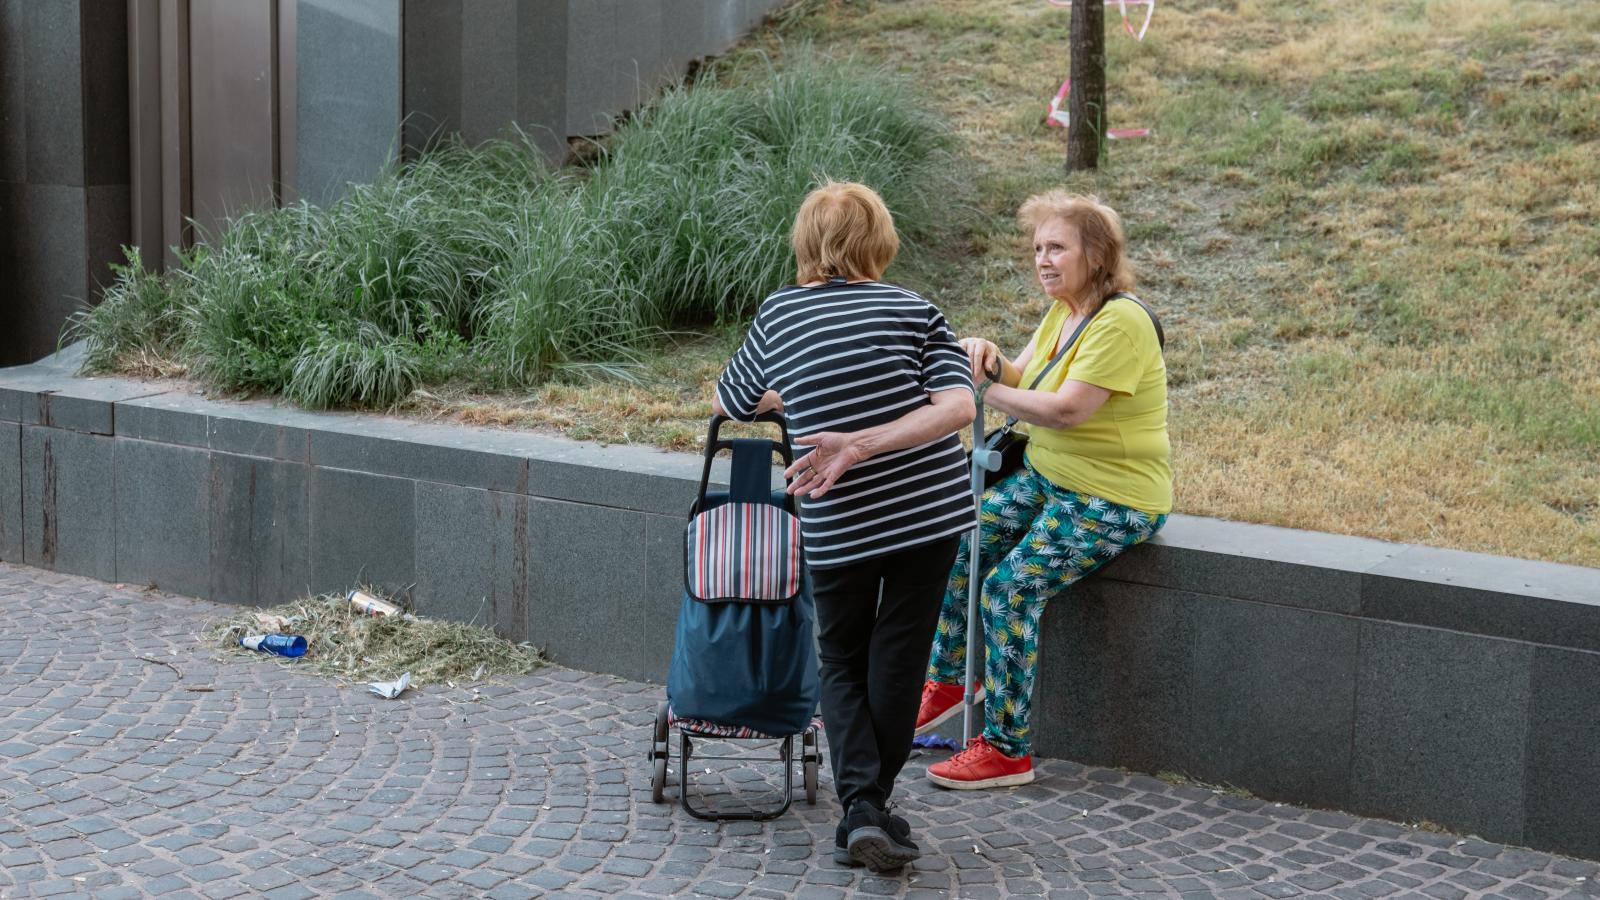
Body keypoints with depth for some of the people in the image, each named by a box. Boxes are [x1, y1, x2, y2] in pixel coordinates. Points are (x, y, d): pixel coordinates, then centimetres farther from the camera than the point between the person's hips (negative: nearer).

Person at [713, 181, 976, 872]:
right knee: (897, 656, 12)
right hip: (931, 508, 0)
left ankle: (860, 807, 0)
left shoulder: (778, 315, 4)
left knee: (842, 662, 16)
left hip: (839, 525, 0)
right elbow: (958, 406, -14)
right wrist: (862, 444, -18)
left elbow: (729, 404, 20)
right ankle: (875, 805, 17)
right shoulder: (914, 310, 2)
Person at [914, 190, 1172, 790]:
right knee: (960, 547, 3)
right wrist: (991, 361, -14)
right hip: (1046, 476, 10)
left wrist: (983, 391, -19)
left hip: (1112, 501, -10)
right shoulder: (1062, 312, 9)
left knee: (1010, 587, -19)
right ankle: (947, 682, 21)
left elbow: (1066, 409, -28)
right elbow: (1022, 382, 8)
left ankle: (1007, 750, -9)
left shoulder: (1121, 322, -22)